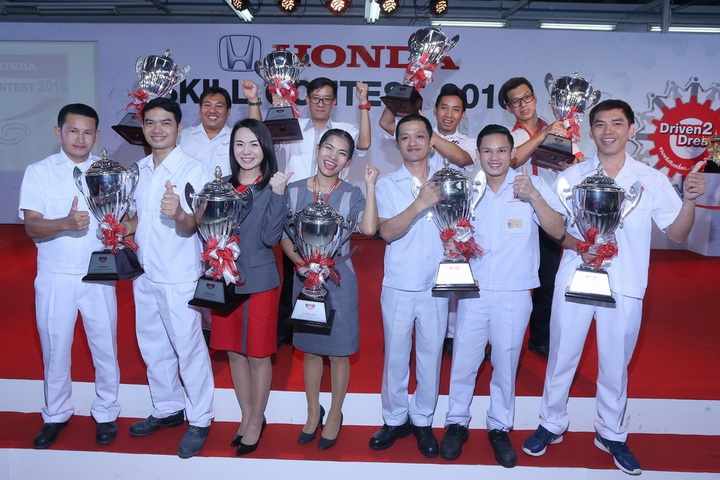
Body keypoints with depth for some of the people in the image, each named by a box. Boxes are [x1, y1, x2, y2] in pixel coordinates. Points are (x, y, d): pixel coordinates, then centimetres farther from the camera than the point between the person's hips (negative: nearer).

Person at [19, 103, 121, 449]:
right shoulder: (39, 172, -1)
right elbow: (32, 226, -9)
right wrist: (65, 223, -30)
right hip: (55, 277, 0)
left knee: (105, 347, 8)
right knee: (55, 349, 12)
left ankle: (106, 413, 27)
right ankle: (55, 415, 31)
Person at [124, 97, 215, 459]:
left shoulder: (193, 169, -12)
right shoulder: (141, 169, 8)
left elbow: (191, 226, -21)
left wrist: (179, 215, -41)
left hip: (179, 277, -7)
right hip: (144, 273, 7)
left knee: (189, 348, 3)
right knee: (152, 346, 17)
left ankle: (199, 420, 18)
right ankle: (167, 409, 35)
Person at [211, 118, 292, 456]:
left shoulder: (272, 187, -5)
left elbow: (271, 238, -15)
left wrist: (278, 194, -22)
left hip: (259, 280, -4)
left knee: (258, 354, 6)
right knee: (233, 351, 13)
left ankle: (256, 421, 24)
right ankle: (247, 417, 31)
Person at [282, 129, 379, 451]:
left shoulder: (351, 195, -6)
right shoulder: (295, 190, 1)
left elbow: (368, 228, -25)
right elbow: (284, 236, 2)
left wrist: (370, 185, -21)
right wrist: (301, 264, -15)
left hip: (338, 279, -2)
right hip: (304, 278, 2)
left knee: (338, 351, 8)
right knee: (310, 349, 15)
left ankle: (335, 415, 28)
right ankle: (313, 412, 34)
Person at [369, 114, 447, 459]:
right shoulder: (387, 184, 1)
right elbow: (388, 232, -12)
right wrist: (420, 204, -23)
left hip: (436, 285, 1)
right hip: (398, 285, -1)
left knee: (431, 353, 9)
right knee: (395, 354, 9)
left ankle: (423, 421, 26)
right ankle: (394, 419, 26)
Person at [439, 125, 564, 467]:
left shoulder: (532, 184, -4)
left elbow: (558, 231, -12)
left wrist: (533, 196, -23)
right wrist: (454, 252, -9)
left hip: (514, 294, -1)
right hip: (474, 290, 2)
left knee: (506, 362, 12)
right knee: (463, 359, 8)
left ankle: (500, 428, 30)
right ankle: (456, 423, 28)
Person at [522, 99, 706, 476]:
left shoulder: (651, 179, 2)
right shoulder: (572, 177, 2)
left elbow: (677, 234, 3)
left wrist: (689, 199, -15)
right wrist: (577, 244, -16)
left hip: (624, 287, 0)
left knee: (615, 364, 12)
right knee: (561, 358, 10)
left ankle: (611, 434, 32)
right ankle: (551, 425, 29)